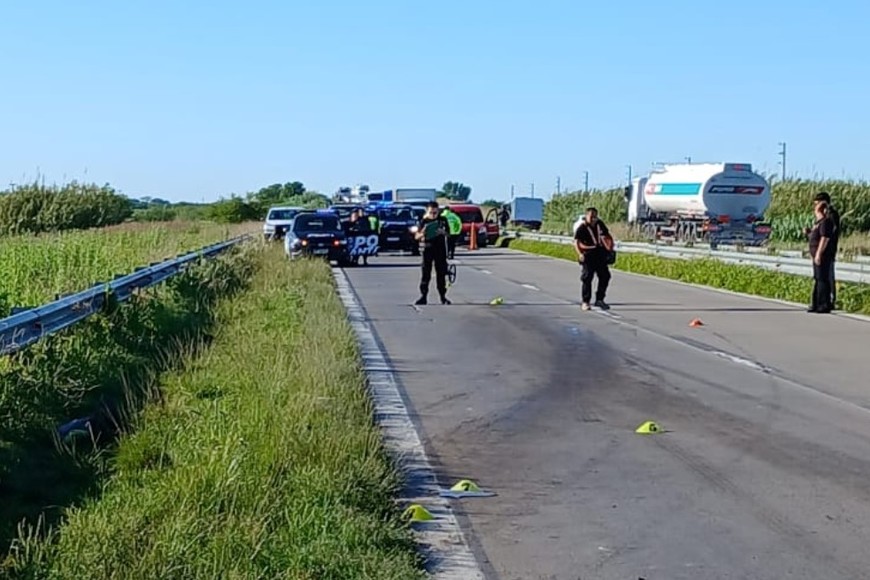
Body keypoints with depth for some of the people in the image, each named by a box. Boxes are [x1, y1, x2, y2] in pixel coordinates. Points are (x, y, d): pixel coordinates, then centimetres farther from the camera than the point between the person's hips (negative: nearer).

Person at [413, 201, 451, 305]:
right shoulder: (424, 221, 0)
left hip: (440, 250, 1)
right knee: (426, 274, -2)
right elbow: (417, 236, 1)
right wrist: (422, 234, -22)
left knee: (441, 273, 5)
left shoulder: (443, 220, 3)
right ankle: (423, 296, 1)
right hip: (428, 249, -1)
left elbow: (448, 233, 10)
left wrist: (443, 232, -13)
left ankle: (443, 296, 12)